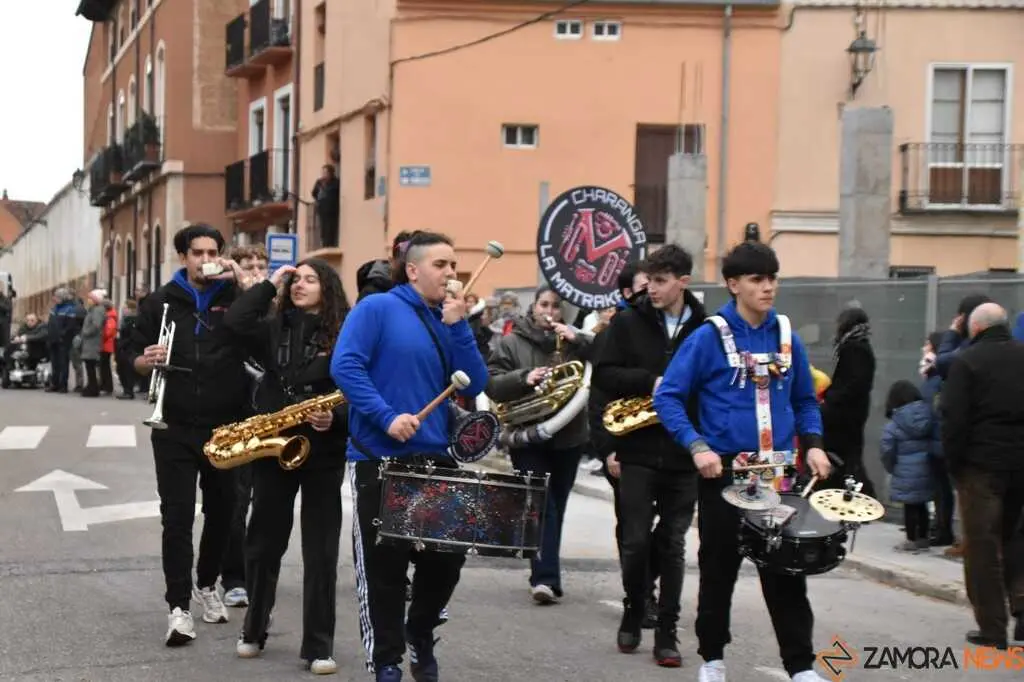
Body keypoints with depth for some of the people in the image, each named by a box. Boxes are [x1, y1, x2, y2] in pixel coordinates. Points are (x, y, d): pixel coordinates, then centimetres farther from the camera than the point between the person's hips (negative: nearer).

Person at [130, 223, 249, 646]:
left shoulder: (235, 297, 4)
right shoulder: (161, 301, 5)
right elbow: (136, 360, 9)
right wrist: (147, 360, -14)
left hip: (226, 427, 1)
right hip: (175, 428, -1)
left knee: (221, 512, 13)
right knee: (177, 517, -5)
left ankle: (207, 585, 34)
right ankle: (178, 607, -3)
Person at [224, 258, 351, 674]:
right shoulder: (274, 328, 7)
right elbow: (235, 323, -11)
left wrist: (335, 419, -20)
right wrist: (271, 284, -4)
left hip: (322, 452, -2)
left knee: (321, 552, 1)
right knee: (263, 543, 11)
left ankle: (319, 646, 8)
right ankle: (253, 630, 27)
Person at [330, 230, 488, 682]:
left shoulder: (450, 320, 12)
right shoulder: (377, 309, -5)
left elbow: (475, 387, 3)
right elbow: (345, 365, -15)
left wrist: (458, 326, -6)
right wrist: (387, 417, -22)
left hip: (436, 459, 6)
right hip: (380, 459, -6)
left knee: (448, 555, 8)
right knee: (383, 565, 1)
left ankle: (421, 636, 31)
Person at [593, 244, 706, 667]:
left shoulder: (706, 329, 3)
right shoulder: (628, 322, 2)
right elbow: (603, 375, -3)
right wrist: (651, 381, -16)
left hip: (684, 454, 0)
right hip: (638, 451, 0)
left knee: (672, 547, 5)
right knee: (636, 543, 2)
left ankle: (667, 634, 12)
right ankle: (633, 613, 26)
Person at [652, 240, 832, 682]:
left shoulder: (786, 338, 6)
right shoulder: (709, 337, -7)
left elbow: (805, 401, 16)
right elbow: (668, 397, -8)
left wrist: (812, 444, -1)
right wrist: (697, 447, -18)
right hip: (724, 472, -3)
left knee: (786, 570, 2)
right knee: (719, 570, 8)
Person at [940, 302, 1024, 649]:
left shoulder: (967, 360, -8)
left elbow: (954, 416, -13)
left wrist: (953, 460, -4)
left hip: (981, 464, -5)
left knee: (982, 545, 2)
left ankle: (992, 628, 4)